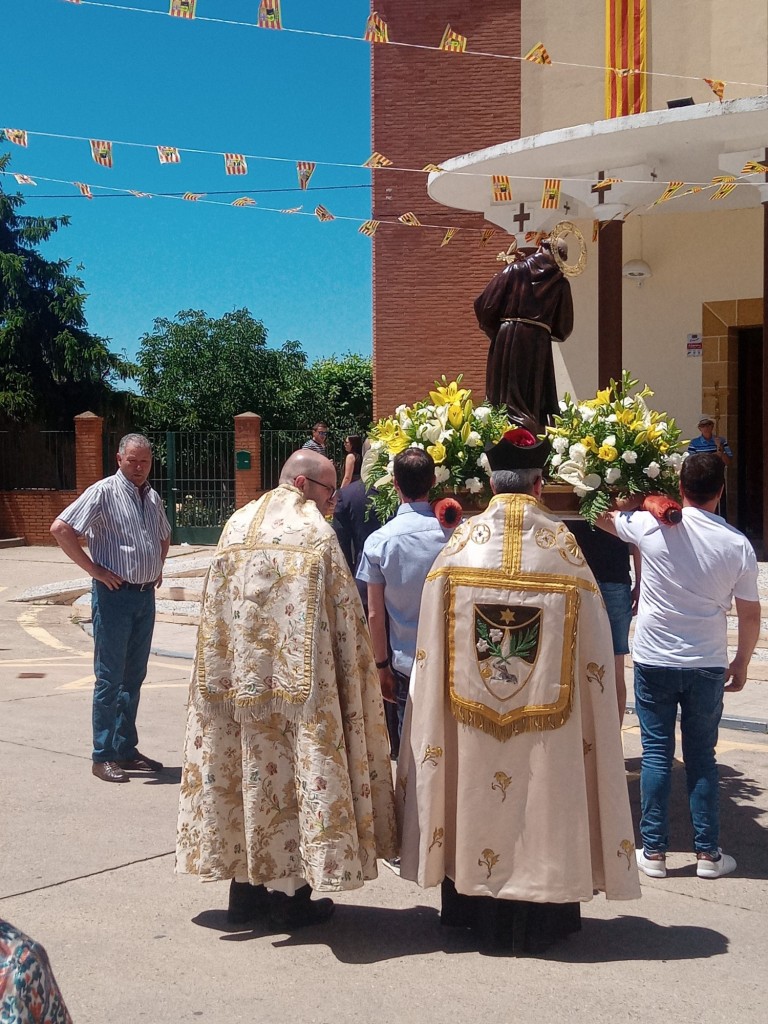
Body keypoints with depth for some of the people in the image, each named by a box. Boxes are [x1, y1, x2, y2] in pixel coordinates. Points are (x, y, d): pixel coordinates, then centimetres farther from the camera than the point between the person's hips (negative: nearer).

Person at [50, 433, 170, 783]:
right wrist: (94, 570, -16)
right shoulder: (104, 492, -9)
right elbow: (60, 528, -18)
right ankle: (103, 757, 6)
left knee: (134, 677, 13)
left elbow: (164, 536, 31)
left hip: (146, 596, 7)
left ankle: (126, 749, 22)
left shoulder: (152, 497, 12)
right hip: (115, 595, -7)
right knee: (109, 678, -2)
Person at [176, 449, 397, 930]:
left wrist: (238, 667, 16)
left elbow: (217, 612, 10)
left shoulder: (237, 525, 8)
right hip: (298, 684, -6)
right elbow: (344, 617, -9)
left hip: (239, 683, 6)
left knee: (248, 774, 13)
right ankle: (292, 898, 11)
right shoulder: (316, 532, -9)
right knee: (298, 775, 4)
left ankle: (246, 888, 23)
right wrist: (360, 672, 2)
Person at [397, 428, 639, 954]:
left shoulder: (461, 543, -5)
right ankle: (538, 916, 20)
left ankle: (475, 908, 26)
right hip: (545, 718, -1)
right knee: (542, 803, 10)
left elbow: (433, 643, 0)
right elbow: (592, 644, -5)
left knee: (478, 803, 14)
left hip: (471, 715, 2)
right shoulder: (564, 545, -8)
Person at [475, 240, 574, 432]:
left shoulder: (514, 270, 6)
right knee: (532, 400, 4)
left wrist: (492, 330, 19)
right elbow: (564, 327, 10)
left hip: (506, 337, 0)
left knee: (504, 394, 4)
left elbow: (485, 304, 4)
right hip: (537, 342, 0)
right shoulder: (560, 283, 7)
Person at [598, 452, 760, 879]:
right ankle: (708, 853, 17)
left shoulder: (652, 526, -10)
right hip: (707, 666, 1)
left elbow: (603, 517, 11)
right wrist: (742, 663, 14)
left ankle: (654, 851, 11)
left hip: (654, 662, -1)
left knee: (657, 754, 7)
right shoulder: (737, 544, -8)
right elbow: (751, 615, 0)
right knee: (702, 757, 11)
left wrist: (635, 502, 30)